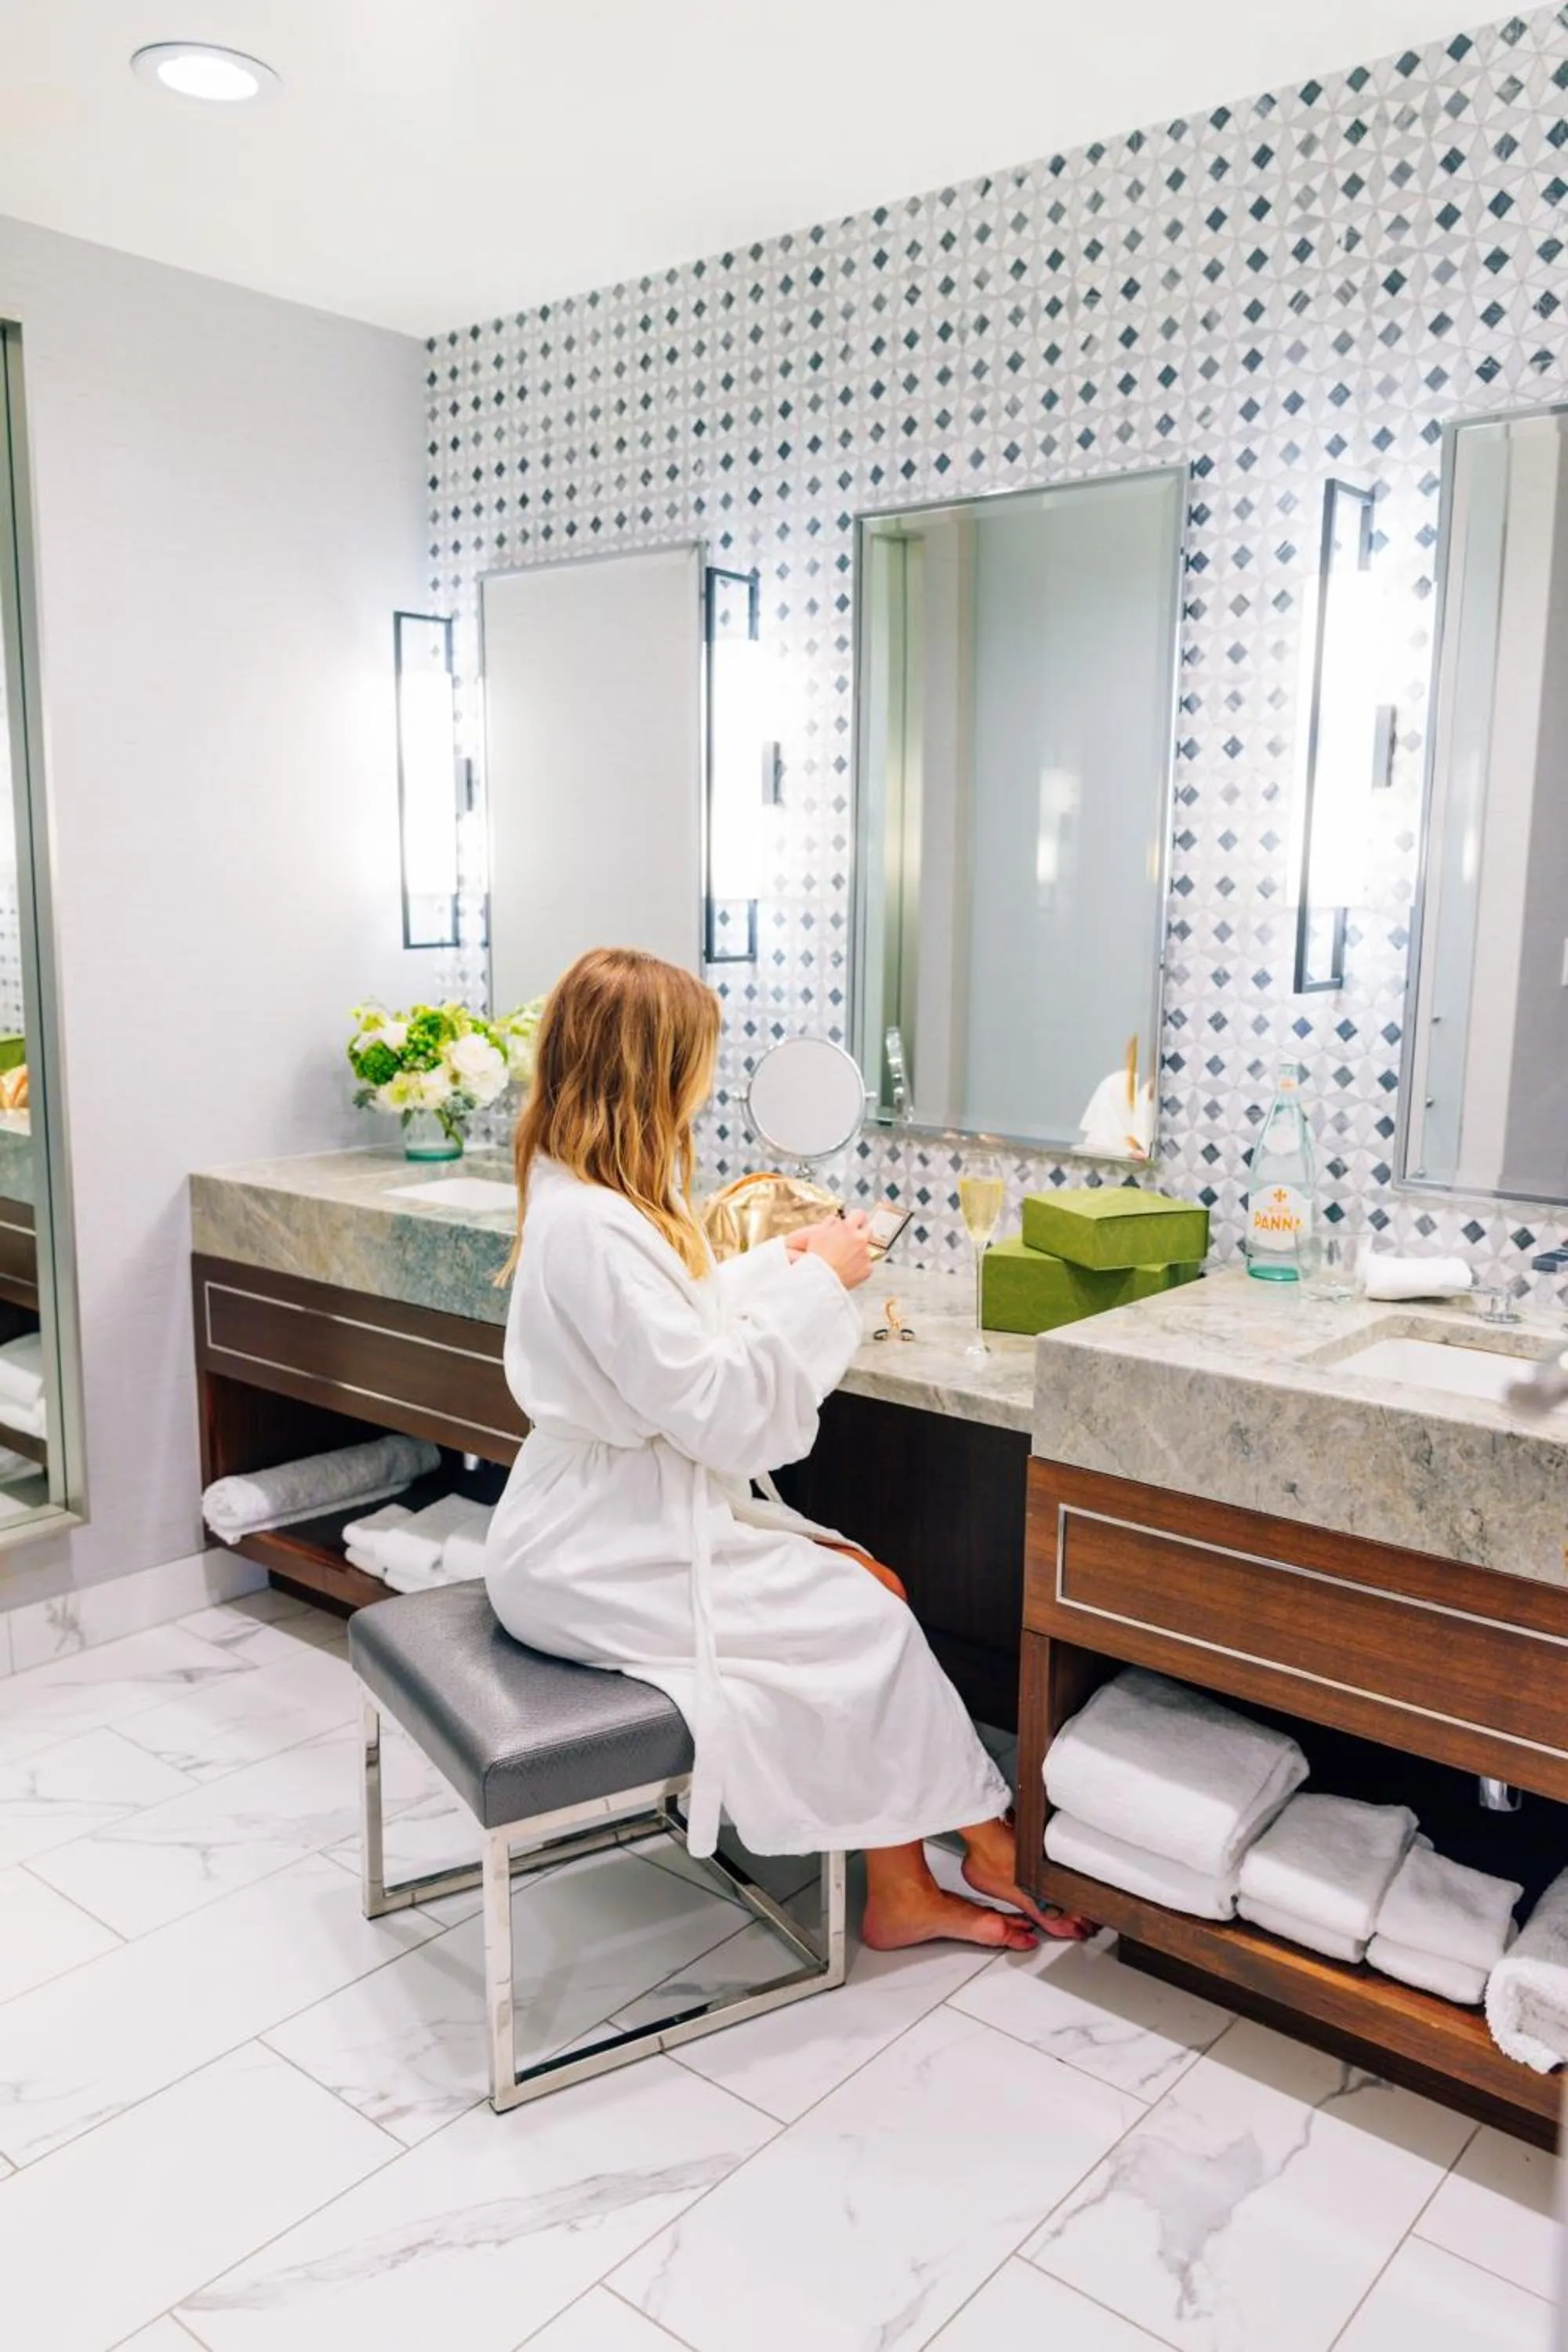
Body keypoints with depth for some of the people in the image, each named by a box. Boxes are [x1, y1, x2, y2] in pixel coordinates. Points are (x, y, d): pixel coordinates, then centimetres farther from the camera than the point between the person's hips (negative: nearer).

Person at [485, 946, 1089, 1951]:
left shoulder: (588, 1197, 6)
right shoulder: (592, 1226, -26)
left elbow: (677, 1330, 17)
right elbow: (718, 1409, -25)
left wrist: (781, 1263, 14)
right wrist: (819, 1286, -18)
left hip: (640, 1518, 10)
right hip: (605, 1564, -10)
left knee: (874, 1587, 2)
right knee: (866, 1619, -5)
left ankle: (906, 1892, 9)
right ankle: (984, 1844, 19)